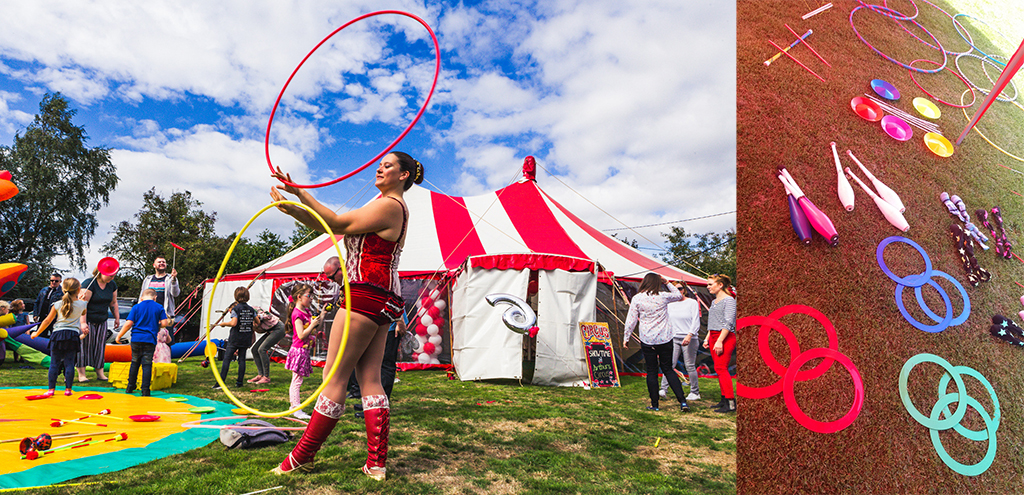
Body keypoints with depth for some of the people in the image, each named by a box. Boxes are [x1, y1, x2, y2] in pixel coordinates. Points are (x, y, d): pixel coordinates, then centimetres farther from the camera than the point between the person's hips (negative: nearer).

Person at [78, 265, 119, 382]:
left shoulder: (112, 285, 7)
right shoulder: (89, 283, -15)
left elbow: (113, 303, 17)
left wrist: (117, 318, 15)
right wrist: (83, 323, -23)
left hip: (102, 321, 6)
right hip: (87, 320, -6)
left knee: (100, 346, 5)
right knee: (84, 345, -1)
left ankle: (100, 373, 10)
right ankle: (81, 374, 6)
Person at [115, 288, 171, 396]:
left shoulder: (136, 307, 4)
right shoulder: (159, 307, 3)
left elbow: (128, 323, -2)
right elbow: (164, 323, -3)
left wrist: (119, 336, 8)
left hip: (136, 339, 2)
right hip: (150, 340, -2)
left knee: (135, 363, 16)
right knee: (147, 364, 0)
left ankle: (130, 387, 26)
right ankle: (145, 390, -2)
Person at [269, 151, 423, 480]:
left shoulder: (389, 205, -7)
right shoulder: (391, 206, 24)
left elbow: (337, 224, -10)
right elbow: (336, 221, 19)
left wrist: (293, 209, -9)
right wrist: (298, 192, 16)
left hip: (367, 294, -10)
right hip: (382, 301, 10)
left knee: (334, 376, -3)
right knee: (370, 379, 7)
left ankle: (301, 458, 8)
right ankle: (377, 463, 9)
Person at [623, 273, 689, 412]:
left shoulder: (637, 299, -4)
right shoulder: (663, 297, -2)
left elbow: (631, 320, -2)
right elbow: (678, 295, 20)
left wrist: (626, 338, 6)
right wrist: (667, 282, 19)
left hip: (647, 340, -1)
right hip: (665, 339, 1)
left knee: (651, 371, 7)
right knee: (668, 369, 13)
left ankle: (654, 404, 11)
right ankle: (682, 401, 7)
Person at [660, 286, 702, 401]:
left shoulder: (692, 303, -1)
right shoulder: (670, 304, 12)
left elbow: (696, 322, -9)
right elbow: (668, 322, 18)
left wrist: (689, 335, -21)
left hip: (689, 339, -4)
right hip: (674, 338, 4)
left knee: (690, 366, -1)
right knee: (669, 364, -5)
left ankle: (695, 393, 13)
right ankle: (663, 390, -1)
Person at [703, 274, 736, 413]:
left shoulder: (729, 300, -9)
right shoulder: (714, 302, 18)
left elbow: (728, 323, -16)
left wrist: (720, 341, -21)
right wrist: (707, 338, 16)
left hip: (726, 337, -9)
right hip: (714, 336, 9)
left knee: (721, 368, -13)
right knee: (719, 368, 9)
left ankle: (731, 403, -11)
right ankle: (724, 399, 14)